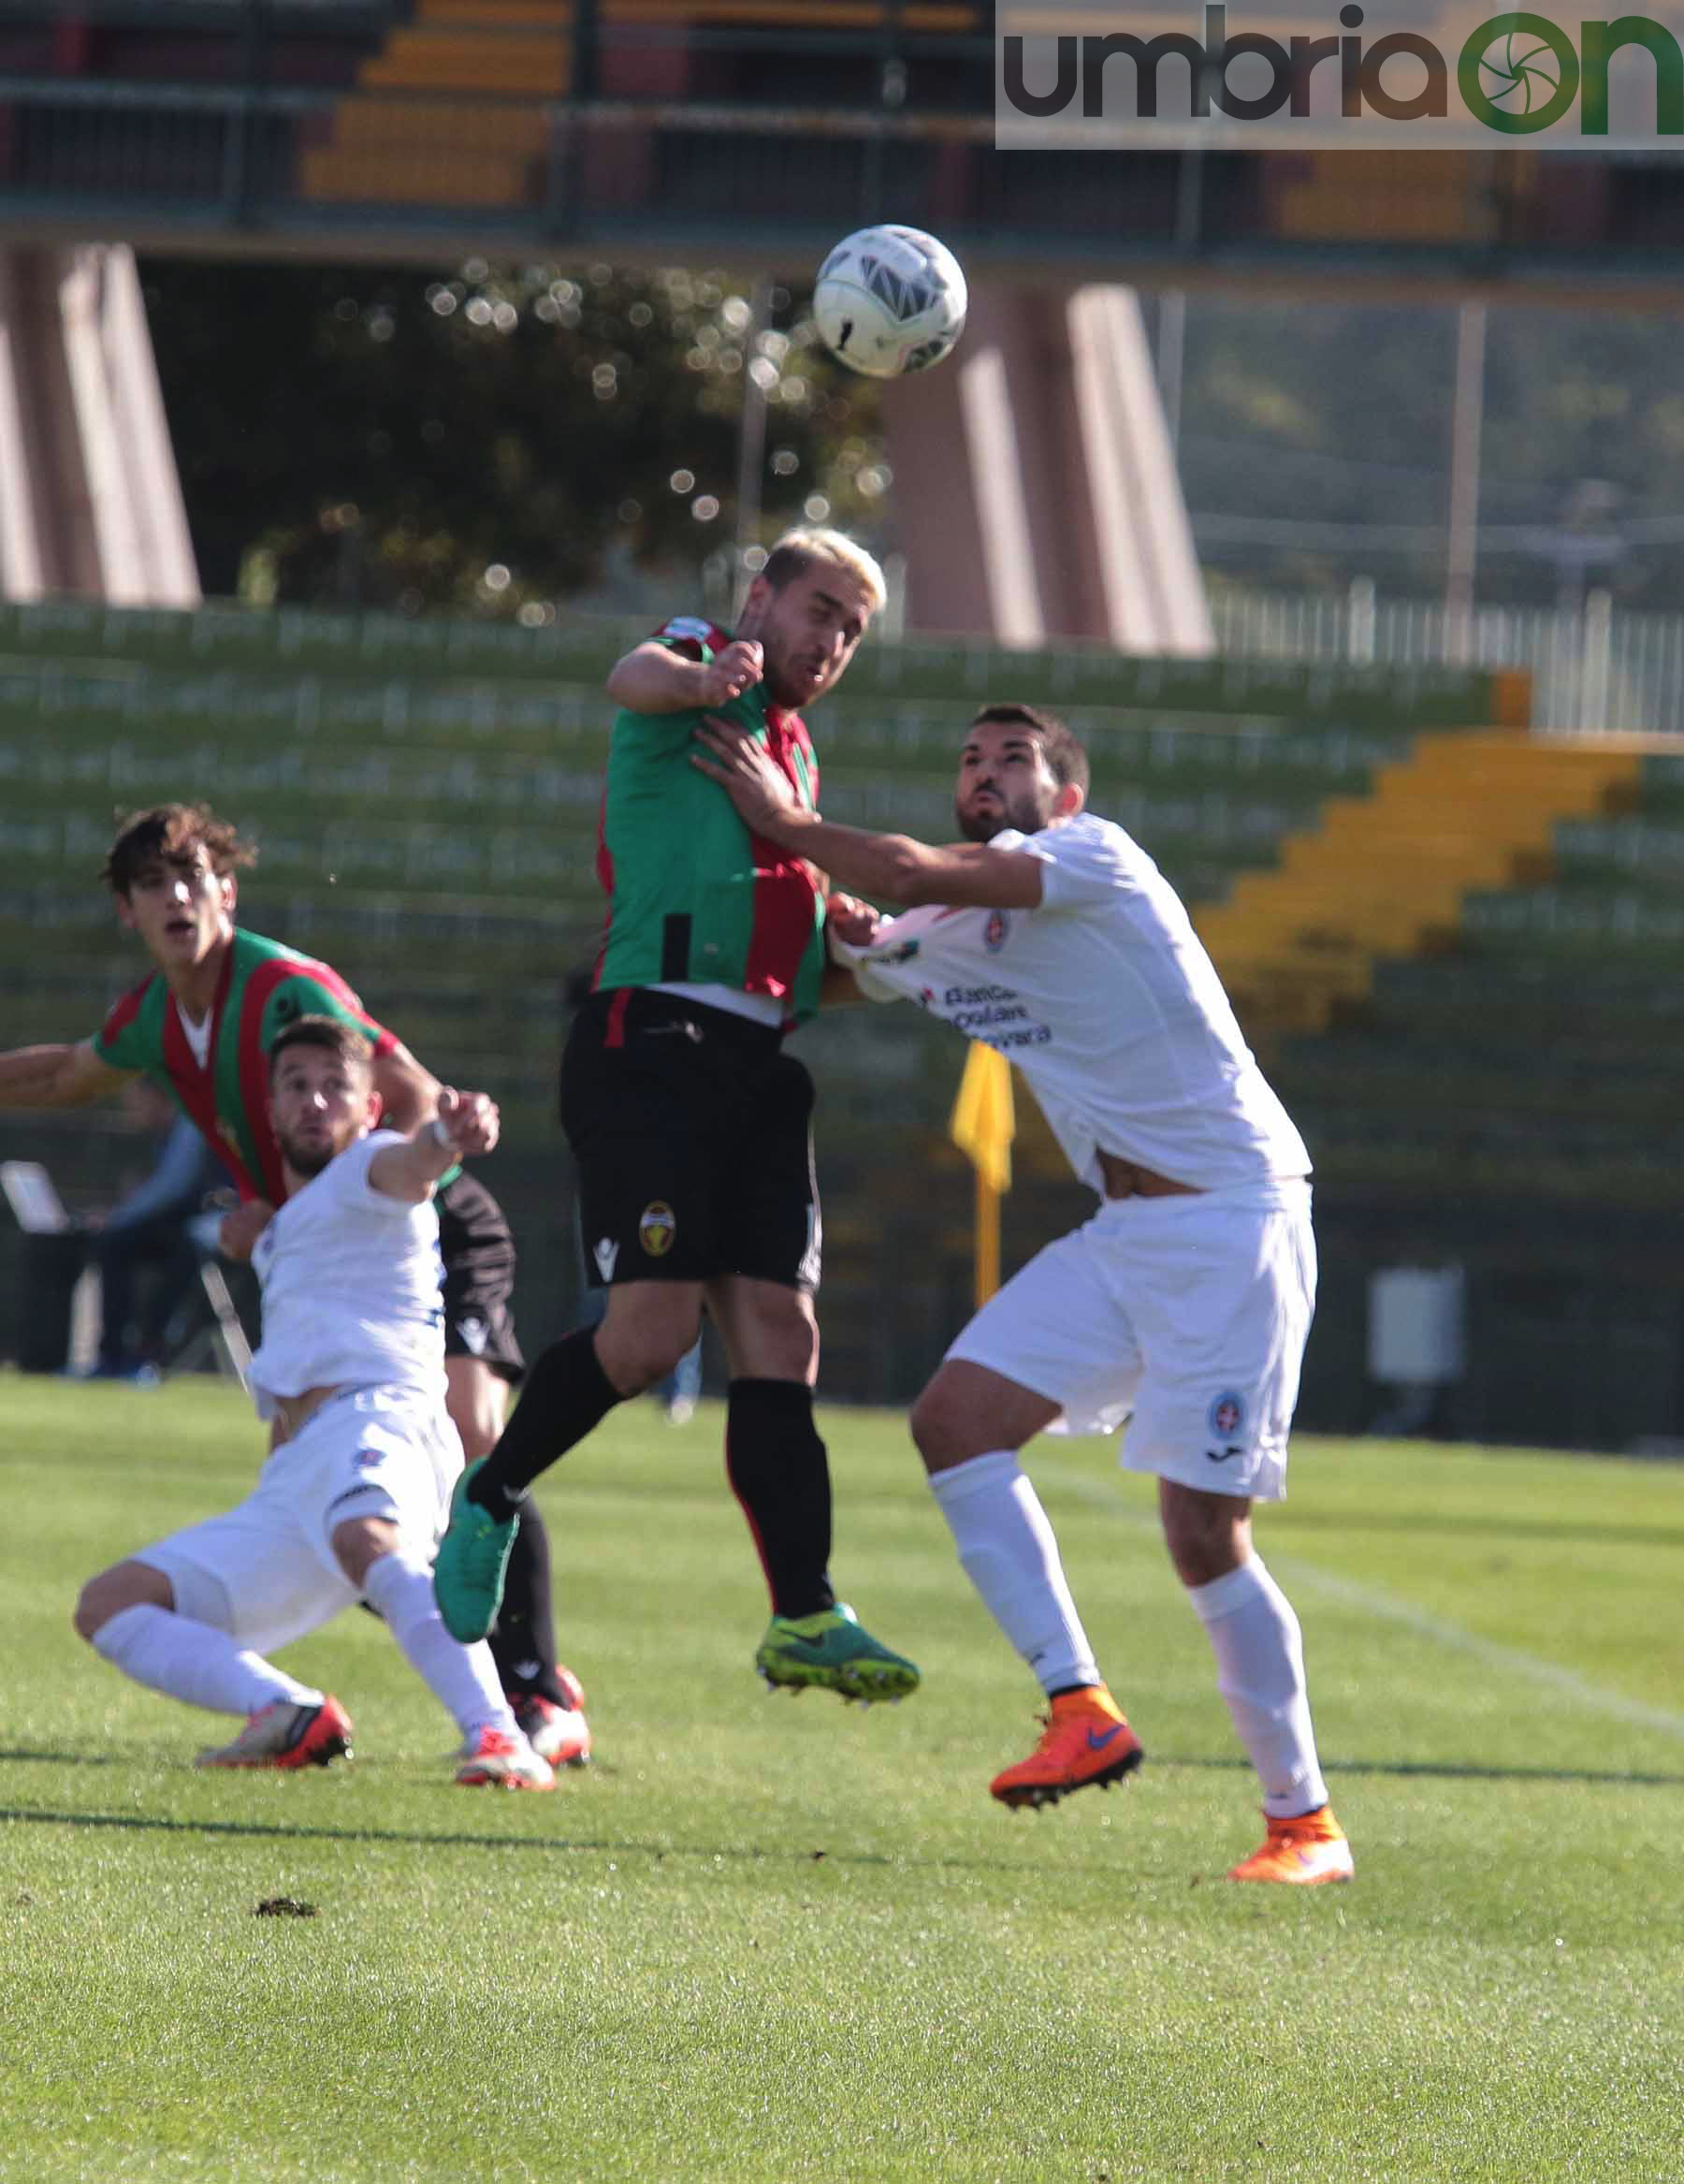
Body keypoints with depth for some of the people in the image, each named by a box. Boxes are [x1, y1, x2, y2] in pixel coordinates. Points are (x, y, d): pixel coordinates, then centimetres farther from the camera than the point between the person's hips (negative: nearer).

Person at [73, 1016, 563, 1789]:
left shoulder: (365, 1171, 5)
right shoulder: (280, 1236, 32)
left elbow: (408, 1164, -22)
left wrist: (449, 1134, -44)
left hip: (377, 1415, -9)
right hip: (290, 1482, 9)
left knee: (366, 1537, -43)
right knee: (107, 1606, 2)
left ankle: (498, 1738, -57)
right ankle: (292, 1715, -20)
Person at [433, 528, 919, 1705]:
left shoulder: (798, 755, 27)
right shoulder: (699, 662, 4)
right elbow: (636, 679, -22)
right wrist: (701, 678, -46)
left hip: (758, 1064, 8)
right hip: (654, 1035, -8)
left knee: (779, 1332, -1)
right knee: (654, 1324, -14)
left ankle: (805, 1615, -3)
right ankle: (491, 1499, 8)